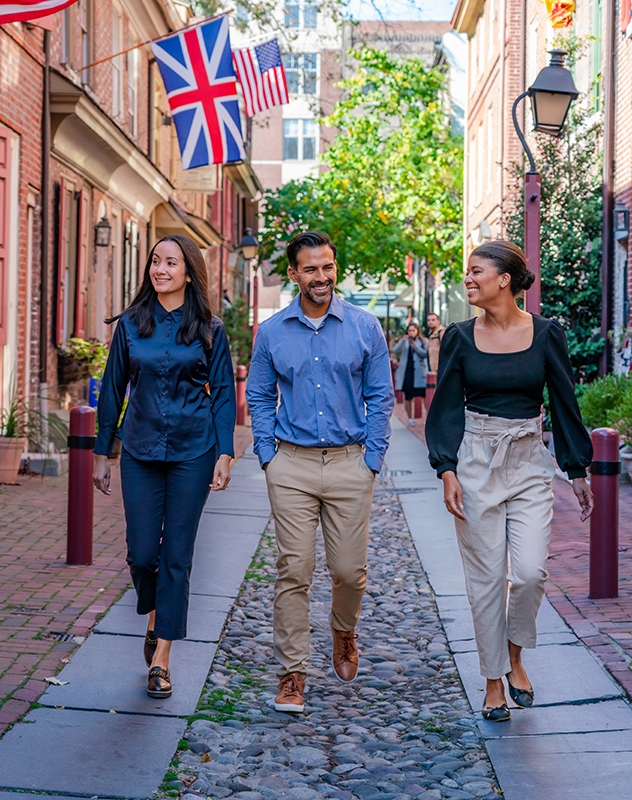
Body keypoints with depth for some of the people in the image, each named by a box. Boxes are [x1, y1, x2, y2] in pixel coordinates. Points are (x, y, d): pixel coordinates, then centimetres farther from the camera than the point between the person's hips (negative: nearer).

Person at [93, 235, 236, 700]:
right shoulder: (131, 325, 5)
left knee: (177, 556, 0)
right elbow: (113, 390, 10)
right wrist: (102, 452, 9)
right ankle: (155, 618, 32)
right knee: (141, 553, 0)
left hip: (192, 452, -1)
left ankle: (161, 660, 8)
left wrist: (224, 454, -7)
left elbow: (224, 393, 2)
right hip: (141, 452, 2)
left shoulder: (209, 329, 1)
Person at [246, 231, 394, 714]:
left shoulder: (364, 327, 3)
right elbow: (259, 397, 12)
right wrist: (268, 455, 2)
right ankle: (293, 672, 5)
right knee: (294, 570, -3)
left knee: (349, 570, 4)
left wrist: (372, 459, -1)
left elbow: (381, 397, 6)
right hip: (292, 464, 0)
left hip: (349, 464, 0)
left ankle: (344, 633, 36)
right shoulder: (272, 332, 6)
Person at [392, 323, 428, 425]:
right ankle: (410, 418, 13)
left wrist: (415, 346, -13)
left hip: (418, 372, -2)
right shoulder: (404, 342, 13)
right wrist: (402, 341, -15)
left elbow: (425, 354, -4)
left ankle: (427, 416, -4)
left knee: (424, 395, -12)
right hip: (406, 371, 2)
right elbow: (395, 352, -3)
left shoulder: (423, 341, 9)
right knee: (407, 397, 3)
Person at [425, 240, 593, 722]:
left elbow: (565, 403, 4)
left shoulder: (545, 334, -1)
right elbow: (447, 408, 1)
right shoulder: (460, 338, 0)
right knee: (485, 579, 2)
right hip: (476, 463, 0)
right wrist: (447, 471, -9)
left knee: (530, 572, -12)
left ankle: (516, 658, 15)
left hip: (530, 465, 0)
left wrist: (578, 471, 5)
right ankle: (494, 681, 16)